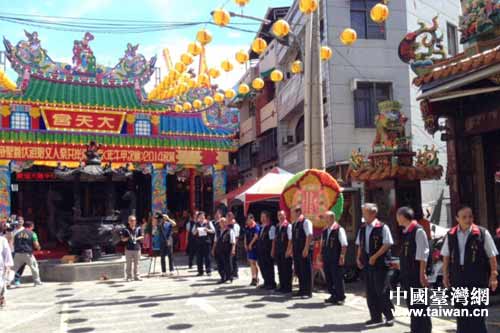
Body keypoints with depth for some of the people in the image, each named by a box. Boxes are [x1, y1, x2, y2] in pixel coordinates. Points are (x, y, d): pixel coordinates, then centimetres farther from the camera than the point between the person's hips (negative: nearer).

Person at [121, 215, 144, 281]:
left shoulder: (139, 228, 7)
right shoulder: (126, 230, 2)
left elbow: (142, 237, 8)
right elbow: (123, 239, 3)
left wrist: (136, 238, -10)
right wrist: (128, 238, -16)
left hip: (137, 248, 1)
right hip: (128, 249, -1)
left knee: (136, 263, 5)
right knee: (128, 263, 0)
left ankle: (136, 276, 11)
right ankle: (128, 277, 7)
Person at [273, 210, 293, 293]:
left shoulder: (288, 226, -8)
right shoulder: (277, 227, 14)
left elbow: (290, 239, -13)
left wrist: (288, 251, -17)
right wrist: (273, 250, 13)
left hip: (285, 252, -7)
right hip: (278, 252, 7)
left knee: (286, 270, -1)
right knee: (280, 270, 11)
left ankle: (288, 287, 6)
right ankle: (282, 287, 19)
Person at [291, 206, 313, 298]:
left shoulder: (306, 222, -11)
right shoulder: (294, 224, 14)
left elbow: (309, 236, -18)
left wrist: (306, 249, -22)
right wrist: (292, 249, 15)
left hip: (304, 251, -8)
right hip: (296, 251, 8)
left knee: (306, 271, -2)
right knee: (298, 271, 13)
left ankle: (308, 292, 5)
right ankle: (301, 290, 23)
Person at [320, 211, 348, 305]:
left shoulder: (339, 229, -11)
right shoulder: (325, 231, 11)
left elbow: (344, 245, -13)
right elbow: (322, 244, 19)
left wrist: (342, 257, -17)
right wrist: (321, 254, 15)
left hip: (336, 259, -7)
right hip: (326, 259, 7)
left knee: (338, 278, 0)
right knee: (328, 278, 12)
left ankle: (340, 297, 12)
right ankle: (333, 296, 25)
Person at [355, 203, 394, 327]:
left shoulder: (382, 227, -10)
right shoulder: (362, 228, 10)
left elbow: (387, 245, -14)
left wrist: (374, 257, -17)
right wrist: (359, 258, 5)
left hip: (380, 263, -7)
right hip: (367, 263, 7)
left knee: (382, 291, -2)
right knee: (370, 291, 10)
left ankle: (389, 316, 16)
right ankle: (375, 317, 20)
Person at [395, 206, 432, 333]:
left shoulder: (418, 230, -14)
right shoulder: (405, 232, 10)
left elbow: (423, 254, -17)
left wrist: (422, 274, -19)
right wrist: (400, 266, 19)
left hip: (416, 274, -8)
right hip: (406, 274, 8)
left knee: (419, 305, 1)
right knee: (411, 304, 15)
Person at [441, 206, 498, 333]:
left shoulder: (482, 233, -5)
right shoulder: (451, 235, 4)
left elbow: (492, 257, -2)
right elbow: (446, 257, 10)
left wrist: (493, 276, -6)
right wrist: (445, 275, 9)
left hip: (478, 279, -3)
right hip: (458, 278, 3)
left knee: (477, 312, -1)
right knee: (461, 313, 12)